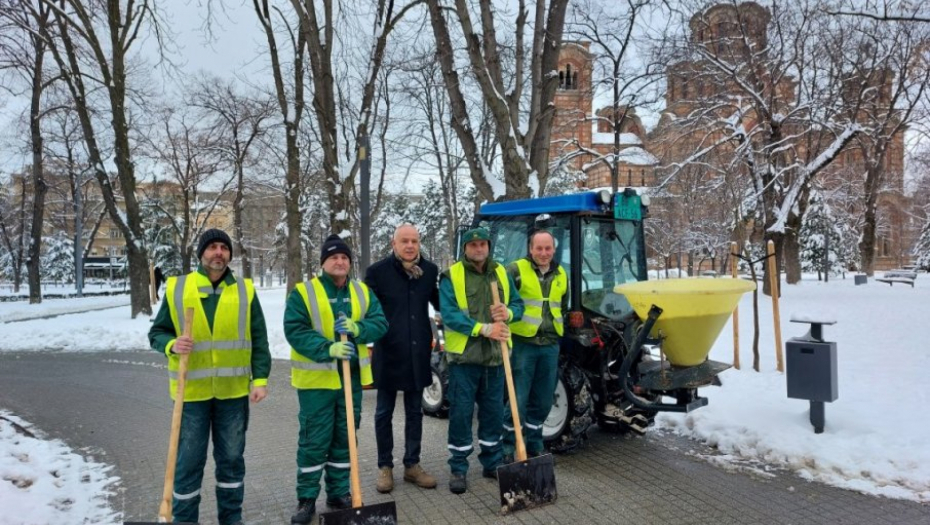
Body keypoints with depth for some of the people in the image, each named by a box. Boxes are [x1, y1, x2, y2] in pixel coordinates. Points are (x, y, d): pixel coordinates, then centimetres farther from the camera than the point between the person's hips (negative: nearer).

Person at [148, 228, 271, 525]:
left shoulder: (245, 291, 2)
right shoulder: (177, 289, -1)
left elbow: (258, 341, 3)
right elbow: (157, 333, 5)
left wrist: (260, 379, -4)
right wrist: (171, 345, -18)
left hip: (233, 391, 1)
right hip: (192, 391, -1)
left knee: (231, 458, 12)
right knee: (188, 460, 6)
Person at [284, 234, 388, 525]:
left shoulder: (363, 292, 8)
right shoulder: (303, 292, -6)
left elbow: (380, 323, 1)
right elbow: (295, 330, -14)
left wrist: (358, 329, -20)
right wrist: (327, 348, -26)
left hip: (352, 379, 4)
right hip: (316, 380, -4)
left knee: (344, 438, 13)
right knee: (313, 440, 2)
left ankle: (339, 492, 27)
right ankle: (307, 498, 16)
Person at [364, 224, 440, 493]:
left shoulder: (429, 270, 3)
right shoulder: (378, 271, -9)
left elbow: (439, 303, 16)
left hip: (418, 353, 3)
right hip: (387, 353, -3)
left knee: (415, 412, 13)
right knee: (384, 413, 9)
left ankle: (412, 465, 26)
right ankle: (385, 466, 23)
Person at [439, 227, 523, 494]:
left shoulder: (502, 274, 11)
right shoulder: (451, 276, -5)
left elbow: (518, 304, 12)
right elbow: (449, 314, -15)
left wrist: (508, 312, -12)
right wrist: (483, 329, -24)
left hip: (494, 356, 5)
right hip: (463, 356, -4)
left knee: (493, 412, 14)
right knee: (461, 413, 1)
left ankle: (492, 463, 29)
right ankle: (458, 469, 14)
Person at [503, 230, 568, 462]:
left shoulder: (561, 275, 13)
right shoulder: (516, 269, -7)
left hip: (550, 346, 6)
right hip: (523, 343, -6)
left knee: (542, 401, 13)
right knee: (518, 400, -3)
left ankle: (534, 447, 27)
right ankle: (506, 449, 11)